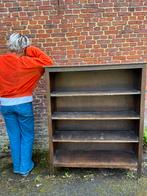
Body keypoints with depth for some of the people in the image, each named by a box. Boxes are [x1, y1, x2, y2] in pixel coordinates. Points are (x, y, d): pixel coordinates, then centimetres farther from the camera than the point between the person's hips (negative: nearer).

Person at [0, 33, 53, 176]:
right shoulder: (26, 62, -15)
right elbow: (48, 63, -14)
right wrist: (33, 51, -7)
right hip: (23, 103, -4)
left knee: (14, 136, 18)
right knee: (27, 135, 14)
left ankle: (17, 166, 30)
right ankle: (25, 167, 22)